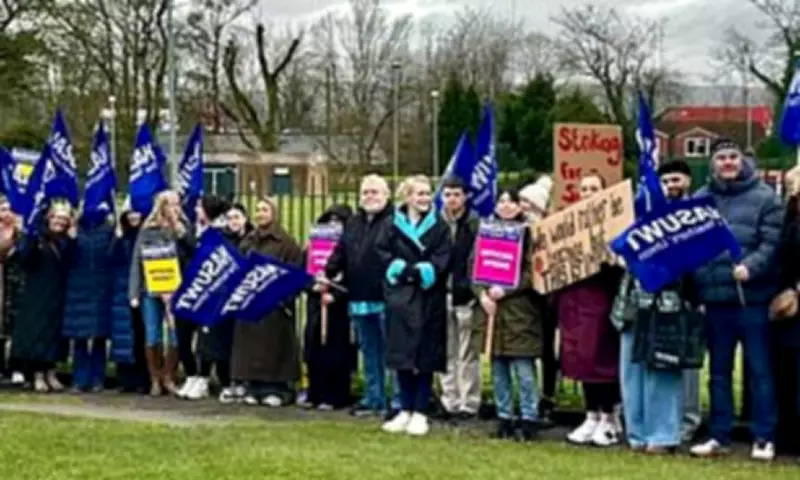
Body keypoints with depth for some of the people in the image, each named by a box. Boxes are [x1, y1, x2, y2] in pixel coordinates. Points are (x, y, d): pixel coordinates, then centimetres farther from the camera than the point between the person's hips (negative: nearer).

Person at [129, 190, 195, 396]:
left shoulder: (183, 230, 5)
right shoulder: (148, 231, 4)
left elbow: (193, 252, -12)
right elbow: (137, 262, 2)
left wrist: (179, 228, -13)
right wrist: (134, 293, -4)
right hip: (150, 290, 0)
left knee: (175, 335, 1)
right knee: (152, 337, 4)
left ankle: (168, 378, 16)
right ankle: (155, 380, 15)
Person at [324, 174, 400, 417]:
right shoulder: (353, 223, 16)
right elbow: (340, 253, 15)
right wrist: (327, 273, 3)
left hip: (386, 299, -7)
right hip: (359, 300, 7)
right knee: (370, 353, 15)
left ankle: (397, 401, 4)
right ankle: (373, 400, 23)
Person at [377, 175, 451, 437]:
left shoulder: (439, 226, 4)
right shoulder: (391, 224, 6)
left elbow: (442, 260, -4)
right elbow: (382, 254, -1)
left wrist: (421, 272, -17)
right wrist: (403, 270, -15)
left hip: (429, 300, -1)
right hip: (400, 297, 1)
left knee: (425, 357, 1)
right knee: (401, 356, 4)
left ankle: (420, 413, 7)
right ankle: (405, 411, 14)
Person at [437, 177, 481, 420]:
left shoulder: (475, 224, -3)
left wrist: (474, 289, -15)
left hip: (466, 295, -4)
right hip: (442, 295, 4)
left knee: (467, 354, -1)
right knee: (447, 353, 9)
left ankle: (468, 403, 5)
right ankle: (449, 402, 16)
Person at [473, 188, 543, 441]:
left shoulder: (528, 233, -3)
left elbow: (533, 272, -9)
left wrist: (506, 289, -16)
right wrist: (482, 293, -5)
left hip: (519, 311, -5)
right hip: (492, 308, 5)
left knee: (523, 370, -5)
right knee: (498, 369, 9)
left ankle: (528, 419, 2)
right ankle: (504, 418, 17)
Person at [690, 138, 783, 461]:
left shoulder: (764, 197, -1)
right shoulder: (701, 198, 10)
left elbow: (772, 242, -8)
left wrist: (750, 267, -25)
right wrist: (694, 288, -1)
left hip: (753, 297, -4)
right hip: (715, 298, 4)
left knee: (759, 370, 2)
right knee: (719, 371, 12)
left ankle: (763, 439, 9)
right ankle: (719, 437, 20)